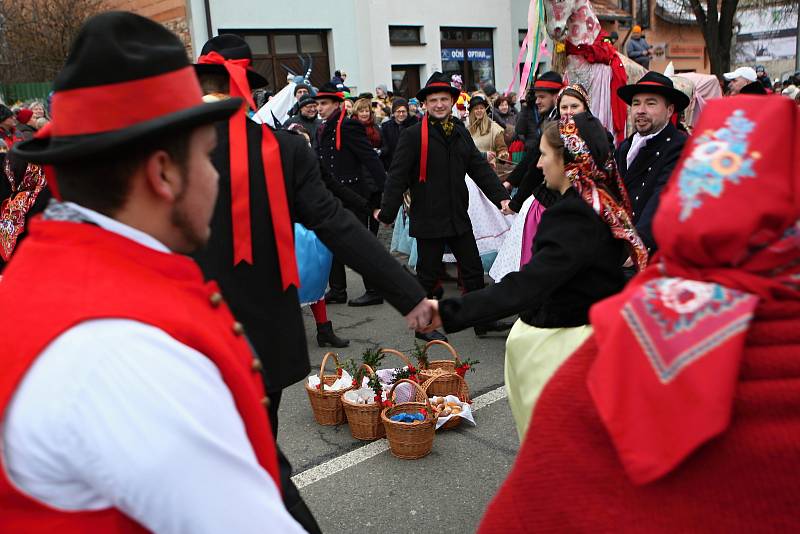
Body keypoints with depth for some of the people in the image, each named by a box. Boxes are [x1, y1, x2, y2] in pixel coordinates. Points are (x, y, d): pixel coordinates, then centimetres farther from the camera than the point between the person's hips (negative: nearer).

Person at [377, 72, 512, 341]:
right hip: (428, 219, -6)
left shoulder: (461, 133, 10)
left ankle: (483, 320, 26)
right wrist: (387, 212, -17)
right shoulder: (413, 135, -9)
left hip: (458, 216, 6)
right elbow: (397, 176, -12)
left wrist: (500, 196, -1)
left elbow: (480, 168, 9)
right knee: (428, 274, 6)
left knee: (474, 270, 12)